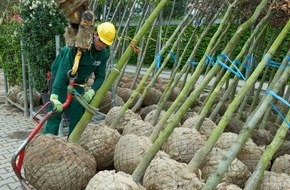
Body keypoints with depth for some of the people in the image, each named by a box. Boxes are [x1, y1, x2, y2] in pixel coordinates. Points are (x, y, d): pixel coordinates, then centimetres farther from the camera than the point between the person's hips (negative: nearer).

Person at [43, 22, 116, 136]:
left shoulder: (103, 54, -9)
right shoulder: (77, 46, -30)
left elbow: (100, 76, -5)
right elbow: (63, 70, -36)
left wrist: (92, 91, -26)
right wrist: (54, 97, -43)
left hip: (78, 82, 6)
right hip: (60, 79, -6)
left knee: (77, 114, 5)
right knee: (55, 113, -11)